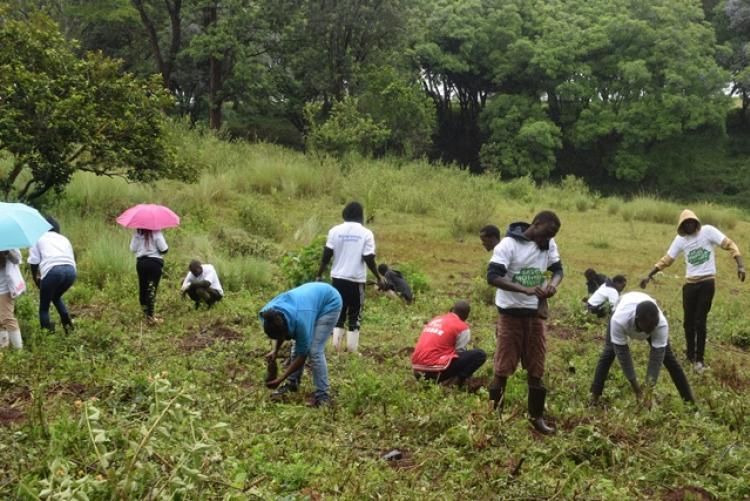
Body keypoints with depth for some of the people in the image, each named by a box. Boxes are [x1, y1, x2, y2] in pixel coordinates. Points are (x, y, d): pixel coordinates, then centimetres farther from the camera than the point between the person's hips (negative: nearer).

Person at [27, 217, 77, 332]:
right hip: (70, 270, 5)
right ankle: (67, 322, 15)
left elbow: (34, 262, 12)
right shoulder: (64, 239, 33)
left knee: (44, 306, 13)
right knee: (56, 297, 32)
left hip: (52, 270, -5)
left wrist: (36, 279, 27)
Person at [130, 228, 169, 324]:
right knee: (152, 288, -2)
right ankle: (150, 316, -4)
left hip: (141, 262, 4)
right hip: (155, 262, -4)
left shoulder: (137, 233, -1)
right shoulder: (156, 233, -13)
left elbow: (132, 249, 1)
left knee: (143, 287, 16)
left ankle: (145, 310, 31)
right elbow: (164, 249, -14)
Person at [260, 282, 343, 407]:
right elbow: (280, 332, 5)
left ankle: (322, 395, -8)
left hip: (330, 303, -7)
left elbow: (302, 355, -25)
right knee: (298, 346, 3)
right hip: (313, 296, 7)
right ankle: (292, 384, 20)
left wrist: (280, 380, -21)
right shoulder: (272, 313, -22)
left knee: (314, 350, -14)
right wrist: (275, 351, -10)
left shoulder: (300, 320, -39)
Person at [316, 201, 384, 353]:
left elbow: (327, 255, -2)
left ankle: (337, 348, 7)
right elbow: (369, 259, -8)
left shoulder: (335, 230, 0)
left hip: (338, 278, 2)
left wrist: (320, 275, 8)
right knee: (354, 316, 7)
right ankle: (352, 349, 6)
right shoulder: (366, 233, -6)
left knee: (338, 314, 12)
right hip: (356, 280, -2)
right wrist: (379, 278, 3)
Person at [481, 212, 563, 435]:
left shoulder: (549, 245, 2)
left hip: (535, 313, 5)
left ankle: (537, 417, 22)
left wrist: (553, 284, -15)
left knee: (536, 368, 10)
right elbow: (493, 276, -23)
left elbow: (557, 268, 10)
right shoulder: (508, 244, -16)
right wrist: (525, 290, -34)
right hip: (510, 313, -5)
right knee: (503, 368, 0)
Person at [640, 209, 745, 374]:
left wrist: (740, 265, -24)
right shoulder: (680, 239, 4)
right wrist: (649, 276, 4)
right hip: (690, 283, 4)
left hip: (707, 282, -4)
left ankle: (699, 359, 9)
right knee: (689, 321, 10)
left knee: (700, 322, -3)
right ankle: (690, 354, 28)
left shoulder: (708, 231, -7)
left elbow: (729, 245, -11)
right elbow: (666, 259, 8)